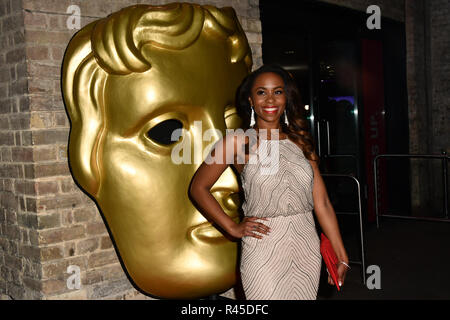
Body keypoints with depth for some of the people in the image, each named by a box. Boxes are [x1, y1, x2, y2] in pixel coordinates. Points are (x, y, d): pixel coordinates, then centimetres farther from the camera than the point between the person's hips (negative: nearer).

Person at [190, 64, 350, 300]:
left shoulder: (300, 141, 6)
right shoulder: (239, 142, -3)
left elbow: (322, 203, 5)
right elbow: (198, 187, 2)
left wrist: (342, 257, 3)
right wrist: (233, 228, -3)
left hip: (307, 249, 4)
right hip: (263, 252, -3)